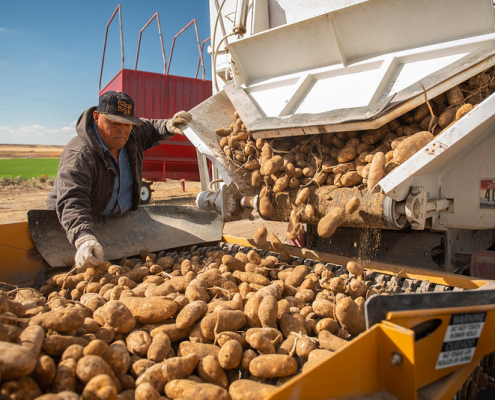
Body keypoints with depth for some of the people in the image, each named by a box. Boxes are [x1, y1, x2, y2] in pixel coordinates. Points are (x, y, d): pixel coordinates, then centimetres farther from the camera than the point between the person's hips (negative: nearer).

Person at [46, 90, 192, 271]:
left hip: (121, 221, 6)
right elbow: (71, 201, -43)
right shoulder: (79, 156, -31)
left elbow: (150, 130, 18)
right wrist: (84, 239, -60)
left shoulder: (132, 134, -6)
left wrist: (169, 126, -6)